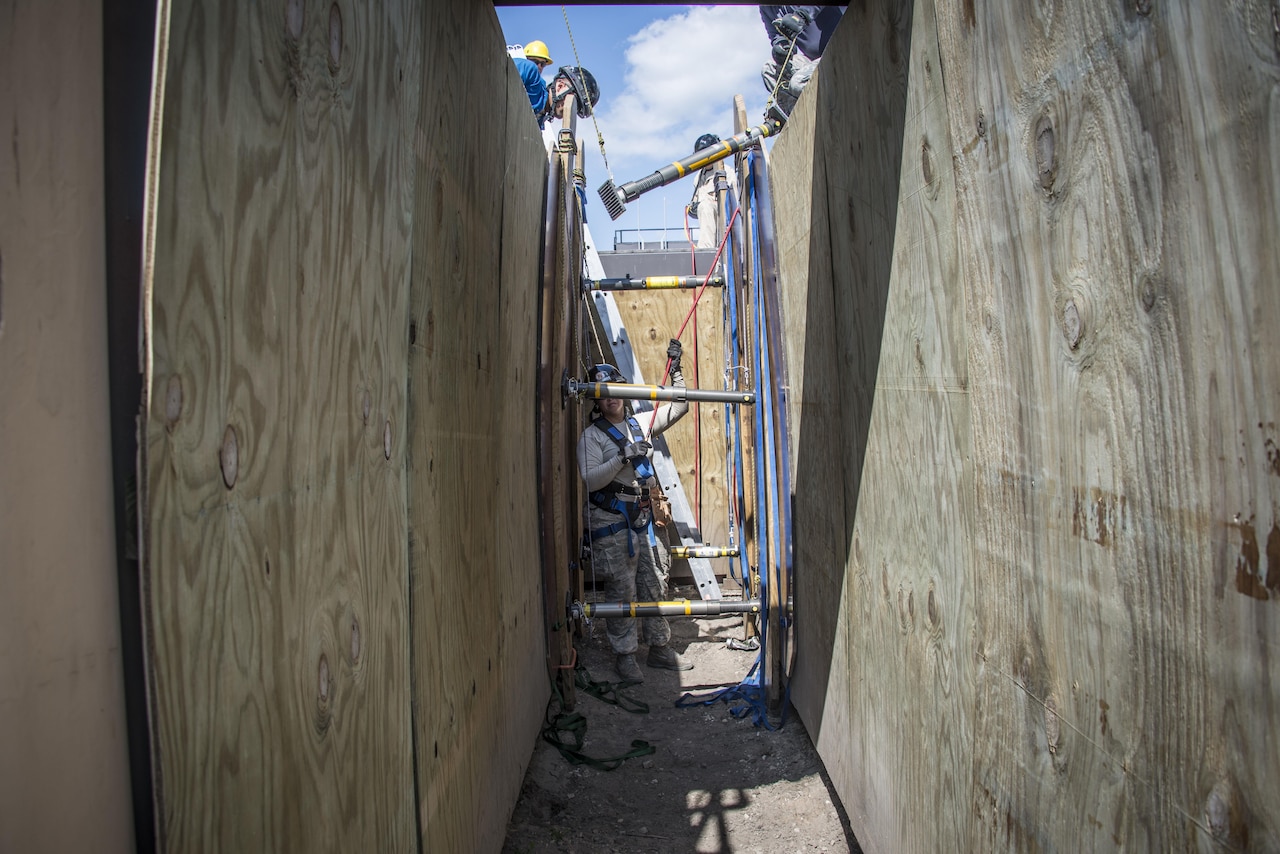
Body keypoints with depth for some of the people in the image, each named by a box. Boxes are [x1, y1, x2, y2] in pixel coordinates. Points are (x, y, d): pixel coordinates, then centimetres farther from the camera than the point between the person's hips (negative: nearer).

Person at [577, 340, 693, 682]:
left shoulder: (640, 425, 12)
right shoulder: (592, 436, -3)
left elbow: (679, 408, 17)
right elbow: (590, 480, -14)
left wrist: (675, 370, 8)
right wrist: (622, 458, -23)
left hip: (642, 519, 5)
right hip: (610, 524, -5)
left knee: (653, 585, 11)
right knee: (621, 590, -1)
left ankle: (660, 648, 24)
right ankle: (625, 655, 13)